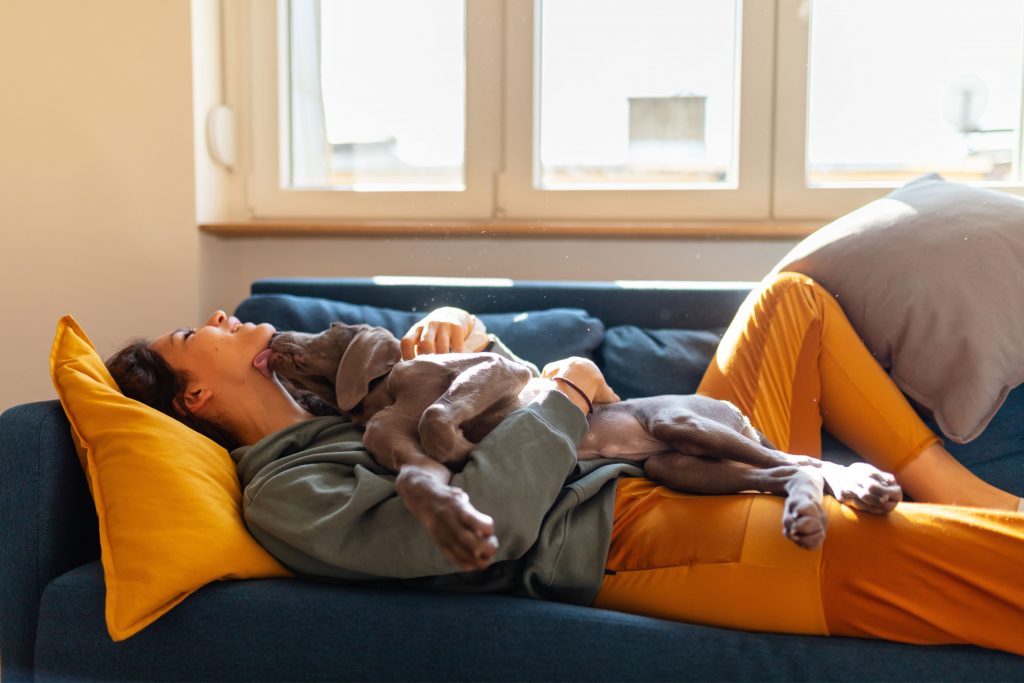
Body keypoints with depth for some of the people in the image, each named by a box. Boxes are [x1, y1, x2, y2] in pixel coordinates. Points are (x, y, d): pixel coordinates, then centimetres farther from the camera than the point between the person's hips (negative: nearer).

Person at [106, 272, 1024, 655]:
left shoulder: (337, 416, 18)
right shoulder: (284, 494, -10)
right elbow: (469, 526, -25)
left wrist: (448, 325, 0)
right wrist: (562, 399, -11)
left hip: (665, 475, 10)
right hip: (634, 536, -10)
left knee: (795, 298, 18)